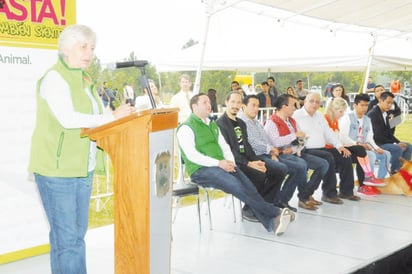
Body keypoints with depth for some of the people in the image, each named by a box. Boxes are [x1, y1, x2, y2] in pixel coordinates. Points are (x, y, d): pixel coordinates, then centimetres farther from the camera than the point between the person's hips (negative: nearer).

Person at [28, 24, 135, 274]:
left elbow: (95, 116, 11)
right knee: (65, 238, -2)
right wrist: (111, 117, -21)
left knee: (78, 234, 14)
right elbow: (68, 119, -23)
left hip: (83, 169, 8)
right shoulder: (55, 78, -11)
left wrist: (122, 114, -6)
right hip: (57, 170, -8)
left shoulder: (84, 79, 15)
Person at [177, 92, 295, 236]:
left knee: (247, 185, -21)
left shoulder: (212, 124, 23)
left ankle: (271, 223, -30)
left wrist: (230, 162, -2)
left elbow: (224, 145, 19)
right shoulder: (186, 127, -2)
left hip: (222, 165, 7)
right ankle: (275, 213, -24)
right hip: (200, 170, -7)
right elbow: (192, 155, -13)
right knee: (237, 186, -28)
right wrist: (218, 163, -19)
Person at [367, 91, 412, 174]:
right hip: (375, 144, -10)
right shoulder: (373, 114, -18)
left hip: (384, 142, 10)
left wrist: (399, 142, -4)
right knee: (398, 149, -27)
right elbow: (378, 136, -23)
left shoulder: (385, 114, 11)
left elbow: (389, 133, 14)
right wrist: (395, 144, -19)